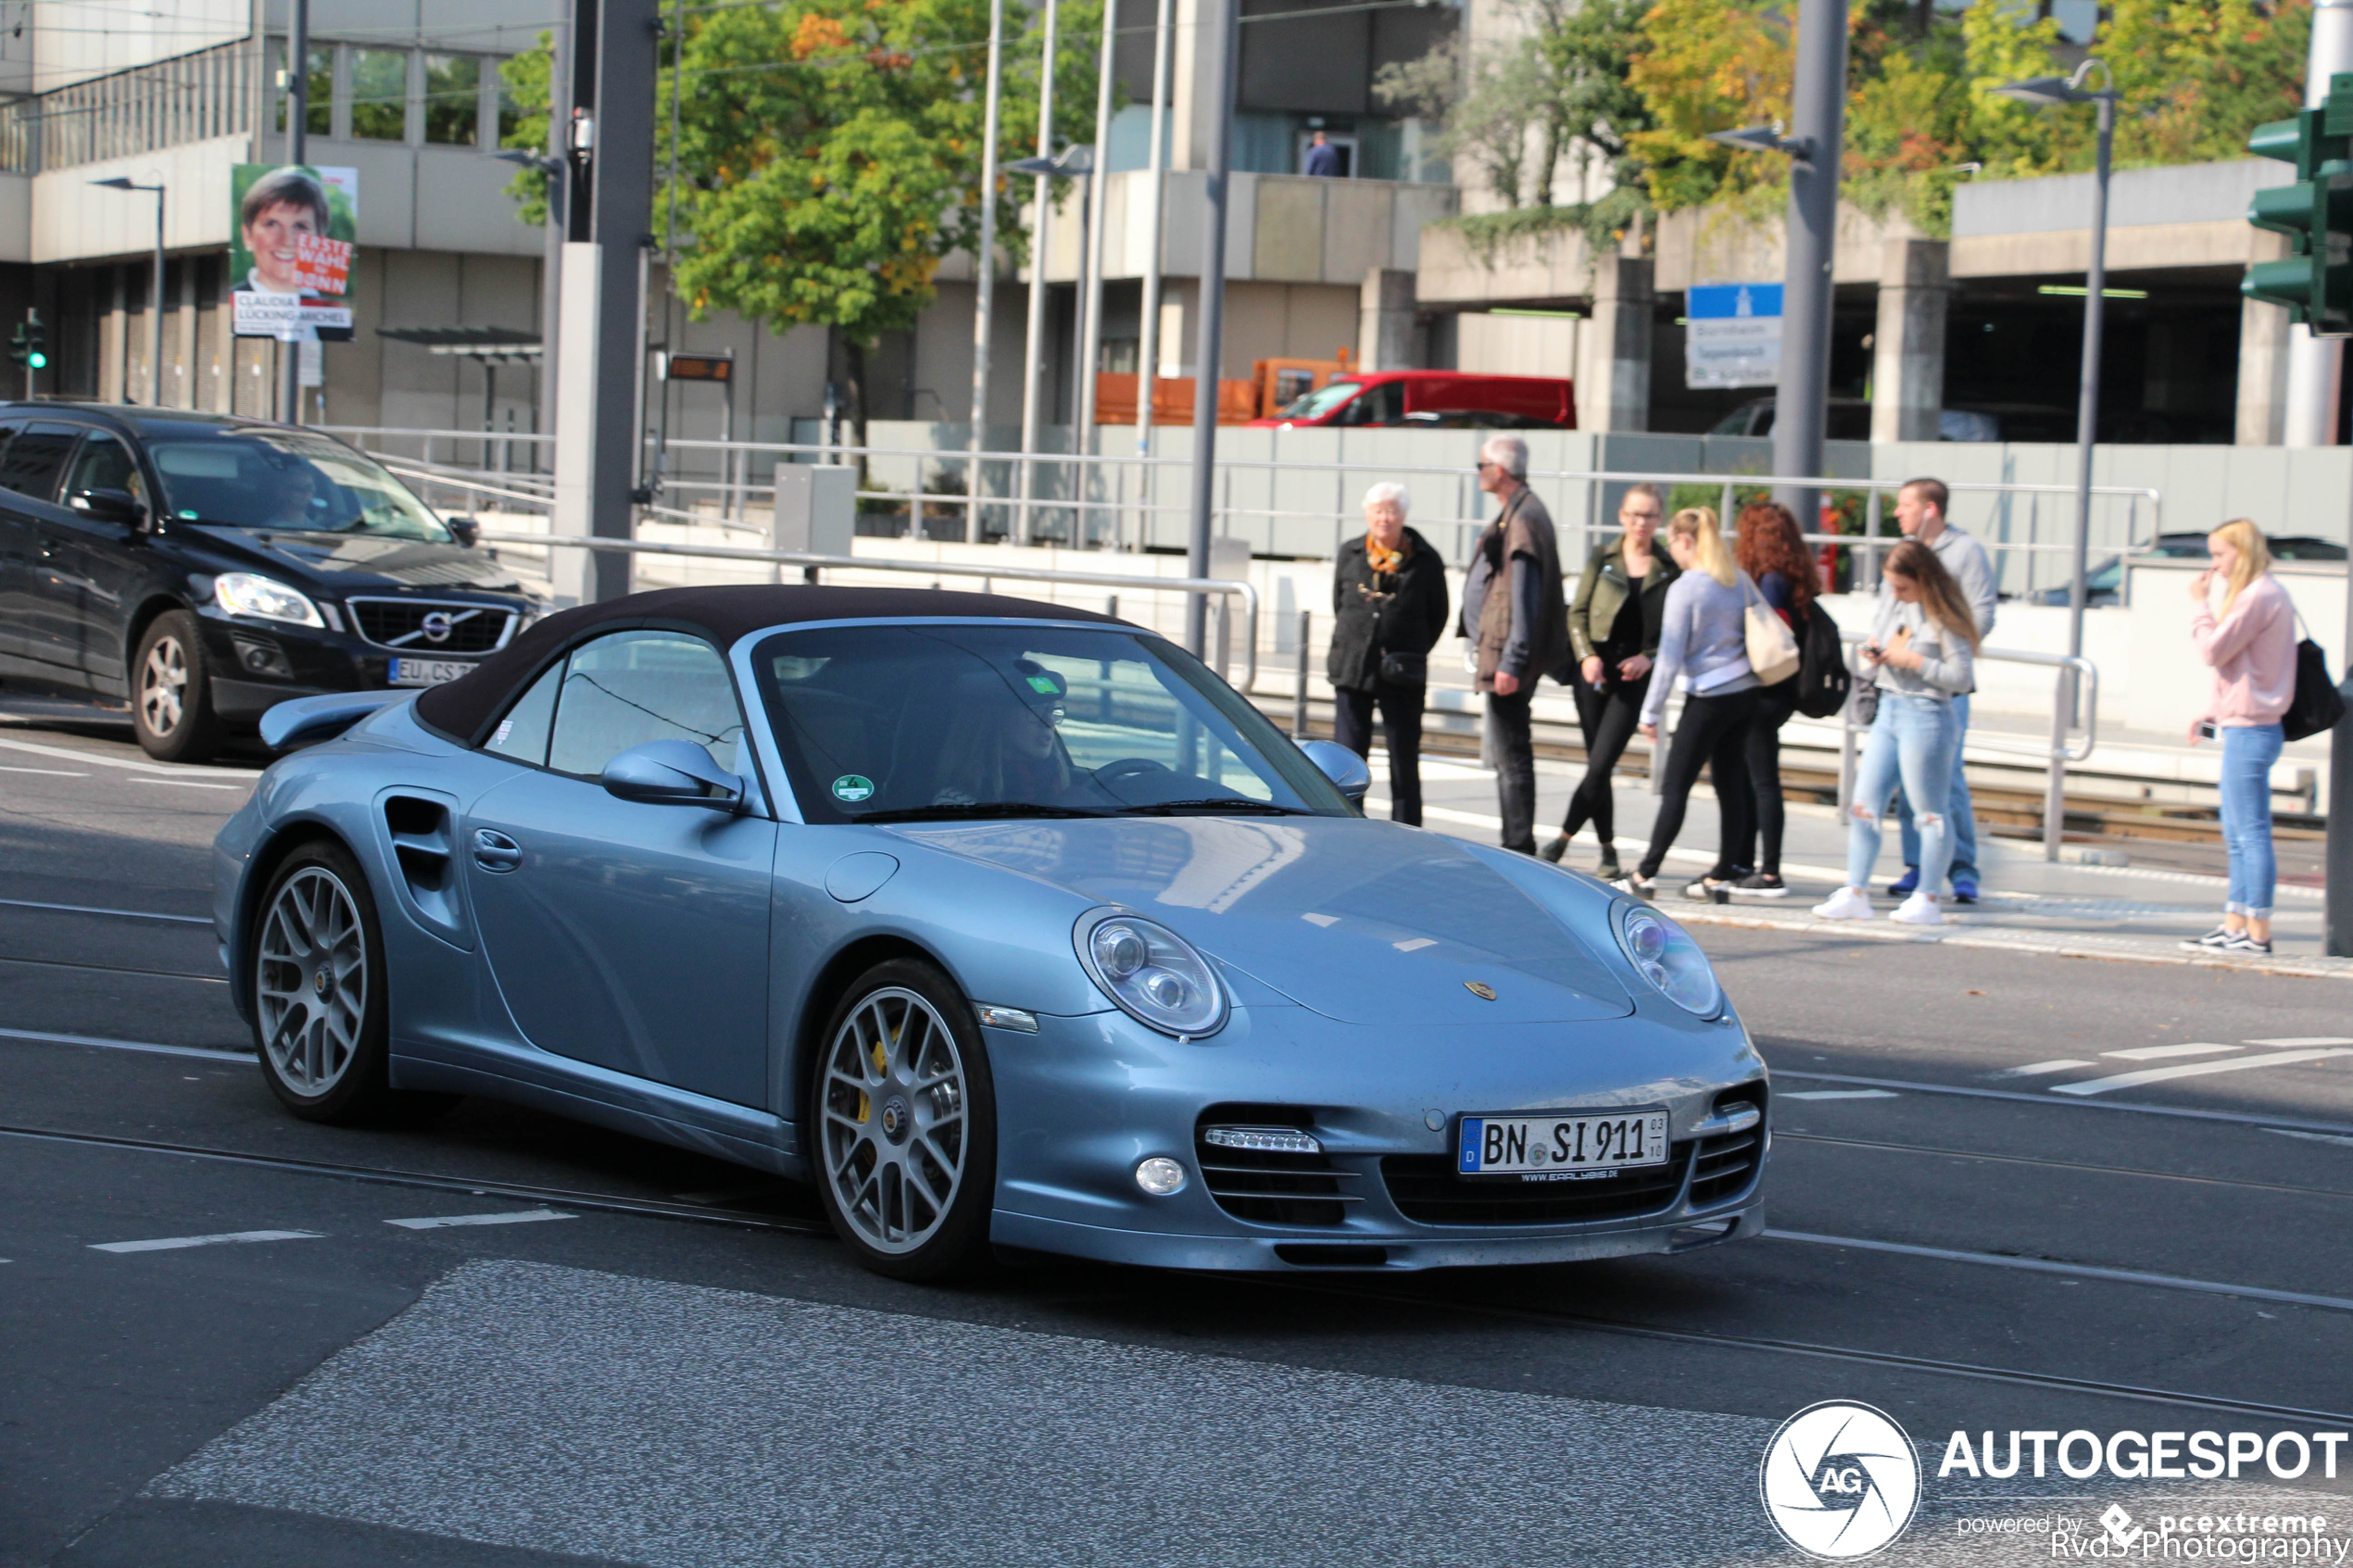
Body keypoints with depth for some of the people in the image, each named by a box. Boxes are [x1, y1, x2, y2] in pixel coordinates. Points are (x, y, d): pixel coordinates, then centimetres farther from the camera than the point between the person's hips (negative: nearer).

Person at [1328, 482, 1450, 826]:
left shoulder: (1425, 561, 0)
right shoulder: (1349, 555, 7)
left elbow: (1437, 616, 7)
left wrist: (1412, 654, 3)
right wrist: (1350, 646, 11)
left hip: (1402, 678, -2)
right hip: (1352, 669, 2)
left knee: (1404, 758, 3)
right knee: (1348, 753, 1)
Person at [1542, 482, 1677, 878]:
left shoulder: (1669, 570, 3)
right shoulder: (1601, 560, 6)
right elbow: (1577, 612, 7)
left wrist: (1648, 657, -10)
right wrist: (1586, 655, -8)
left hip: (1636, 676, -2)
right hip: (1594, 672, 2)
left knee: (1601, 765, -11)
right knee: (1597, 766, 6)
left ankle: (1563, 838, -1)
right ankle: (1608, 851, 17)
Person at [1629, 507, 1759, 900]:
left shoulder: (1685, 588, -11)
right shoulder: (1740, 582, 8)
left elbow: (1671, 656, -10)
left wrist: (1651, 711, -5)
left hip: (1709, 698, -7)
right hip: (1745, 691, 7)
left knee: (1675, 787, -5)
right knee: (1731, 784, 9)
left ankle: (1646, 874, -5)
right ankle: (1723, 873, 11)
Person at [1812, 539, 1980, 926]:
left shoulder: (1945, 615, -12)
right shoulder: (1891, 598, 8)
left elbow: (1961, 677, -13)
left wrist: (1915, 661, -18)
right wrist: (1873, 654, 1)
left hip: (1926, 716, -8)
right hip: (1888, 709, 8)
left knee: (1930, 812, 2)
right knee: (1864, 803, 4)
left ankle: (1928, 899, 10)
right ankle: (1855, 894, 8)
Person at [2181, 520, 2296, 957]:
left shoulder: (2258, 597, -16)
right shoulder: (2265, 594, 17)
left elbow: (2214, 650, -18)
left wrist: (2199, 605, -5)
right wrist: (2211, 712, 20)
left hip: (2249, 730, -11)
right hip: (2247, 727, 11)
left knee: (2252, 832, -7)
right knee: (2237, 835, 14)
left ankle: (2257, 932, -4)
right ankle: (2235, 925, 19)